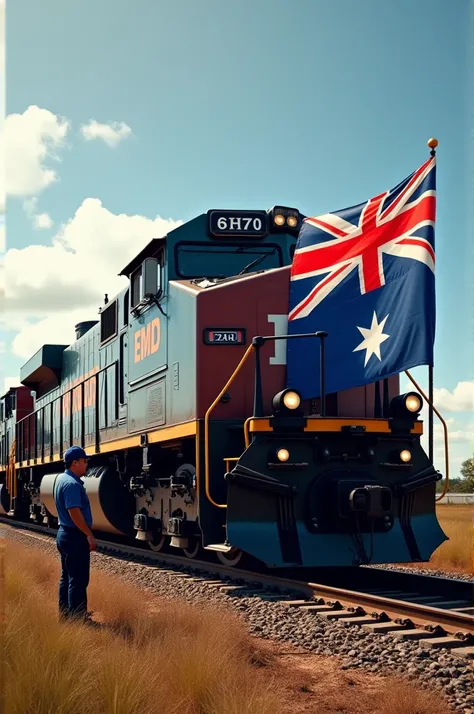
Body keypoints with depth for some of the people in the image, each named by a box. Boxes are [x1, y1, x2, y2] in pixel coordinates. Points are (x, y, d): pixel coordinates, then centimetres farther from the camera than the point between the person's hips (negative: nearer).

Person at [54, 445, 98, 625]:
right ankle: (77, 617, -3)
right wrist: (89, 535, -23)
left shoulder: (61, 479, 11)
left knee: (67, 576, 16)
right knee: (78, 579, -6)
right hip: (75, 536, -11)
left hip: (64, 533, 11)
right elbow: (74, 512, -26)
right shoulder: (72, 484, -21)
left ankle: (65, 612, 24)